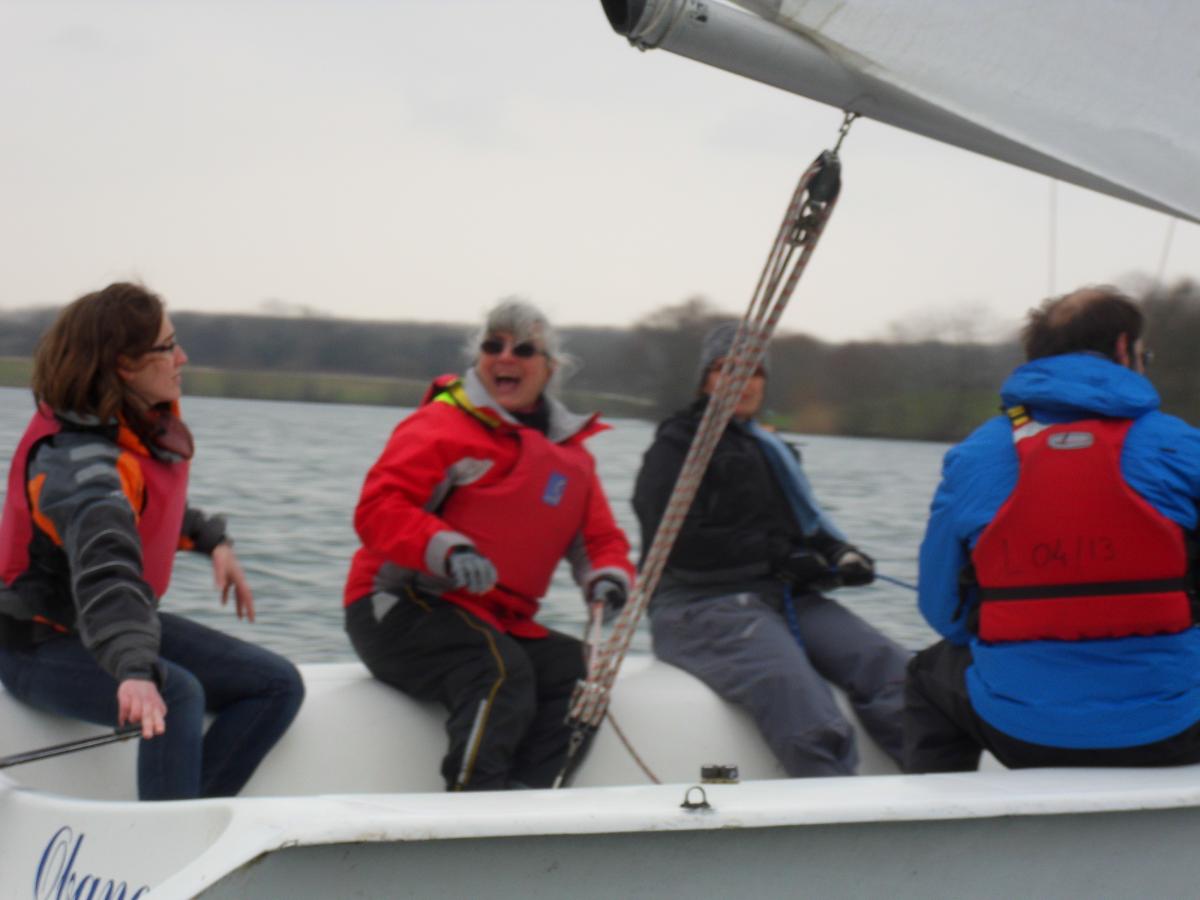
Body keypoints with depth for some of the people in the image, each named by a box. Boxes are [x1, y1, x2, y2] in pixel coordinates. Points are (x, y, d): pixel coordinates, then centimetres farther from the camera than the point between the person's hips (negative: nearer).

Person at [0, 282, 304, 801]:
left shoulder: (147, 420, -1)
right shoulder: (77, 460, -29)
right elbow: (106, 569, -48)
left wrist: (211, 539, 12)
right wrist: (134, 671, -63)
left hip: (125, 622, 9)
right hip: (43, 646, -9)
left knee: (278, 686, 0)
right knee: (177, 695, -36)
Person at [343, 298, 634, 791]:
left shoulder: (571, 451, 15)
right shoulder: (442, 424, -5)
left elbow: (600, 537, 17)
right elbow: (378, 507, -15)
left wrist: (608, 578, -8)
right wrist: (448, 551, -33)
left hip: (496, 622, 7)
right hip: (397, 607, -7)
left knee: (578, 669, -16)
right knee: (501, 670, -31)